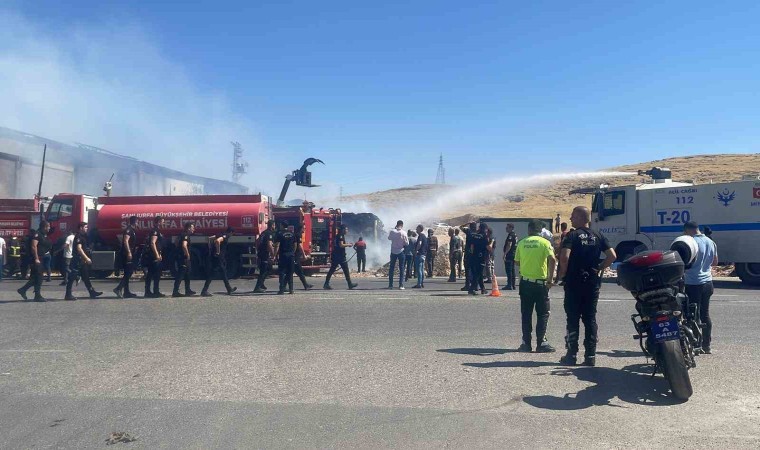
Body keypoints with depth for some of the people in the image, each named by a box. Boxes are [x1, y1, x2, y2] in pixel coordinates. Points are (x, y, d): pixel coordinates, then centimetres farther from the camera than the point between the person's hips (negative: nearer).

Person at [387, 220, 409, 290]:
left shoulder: (392, 232, -6)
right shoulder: (403, 233, -11)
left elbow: (389, 238, 13)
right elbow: (407, 243, -6)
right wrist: (407, 238, 12)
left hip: (393, 251, 2)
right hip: (401, 252, -2)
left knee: (391, 268, 9)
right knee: (401, 268, 4)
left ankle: (390, 285, 8)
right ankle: (401, 285, -1)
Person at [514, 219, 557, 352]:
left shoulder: (522, 243, 3)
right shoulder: (544, 242, -5)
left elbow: (517, 261, 8)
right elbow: (552, 260, -18)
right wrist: (550, 278, -12)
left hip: (525, 282, 3)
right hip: (540, 282, -3)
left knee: (526, 314, 9)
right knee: (543, 313, 7)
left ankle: (526, 343, 11)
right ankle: (541, 343, 5)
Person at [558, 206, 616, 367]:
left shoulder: (572, 235, -8)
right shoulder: (598, 236, 7)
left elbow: (564, 257, -21)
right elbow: (612, 255, -1)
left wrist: (562, 273, -6)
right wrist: (599, 269, 7)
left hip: (573, 283, -4)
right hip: (593, 283, 4)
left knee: (573, 319, 2)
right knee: (590, 319, 8)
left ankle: (572, 355, 5)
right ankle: (590, 356, 9)